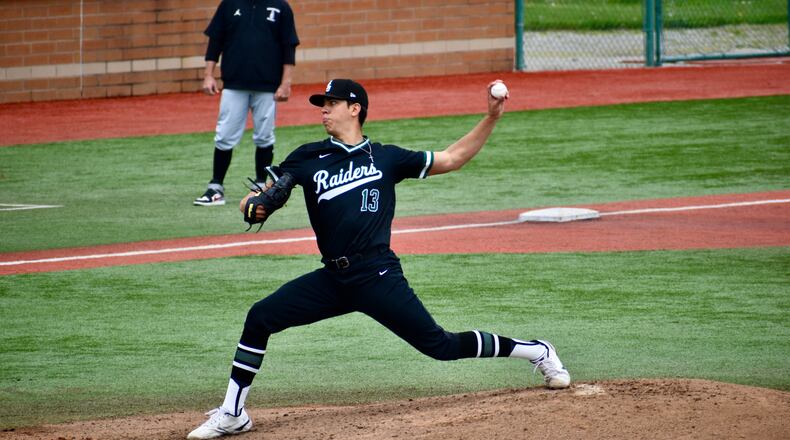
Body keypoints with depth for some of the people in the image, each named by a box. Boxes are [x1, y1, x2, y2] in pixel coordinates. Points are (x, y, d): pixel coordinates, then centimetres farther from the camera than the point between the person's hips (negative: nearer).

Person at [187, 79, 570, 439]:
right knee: (260, 318, -10)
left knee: (441, 346, -5)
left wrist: (490, 118, 0)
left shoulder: (386, 158, 6)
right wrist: (253, 204, -18)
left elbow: (452, 159, 10)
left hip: (378, 276, -3)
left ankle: (537, 352, 15)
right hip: (333, 278, 3)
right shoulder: (308, 158, 10)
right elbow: (261, 199, 8)